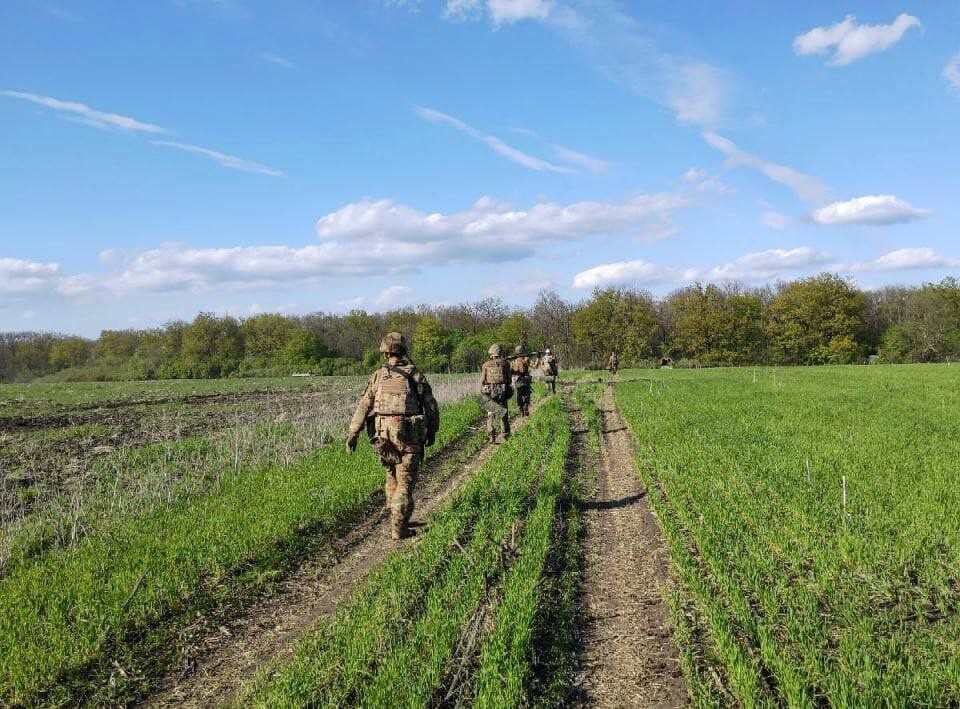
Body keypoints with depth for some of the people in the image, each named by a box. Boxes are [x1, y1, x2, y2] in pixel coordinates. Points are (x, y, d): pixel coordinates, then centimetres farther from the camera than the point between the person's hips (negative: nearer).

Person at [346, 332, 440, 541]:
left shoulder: (378, 376, 6)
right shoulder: (414, 374, 2)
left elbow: (363, 406, -1)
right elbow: (431, 406, 3)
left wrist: (352, 434, -1)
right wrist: (432, 431, 17)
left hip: (382, 435, 2)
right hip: (408, 436, -2)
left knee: (392, 477, 21)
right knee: (405, 483, 4)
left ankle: (397, 521, 28)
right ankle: (398, 528, 0)